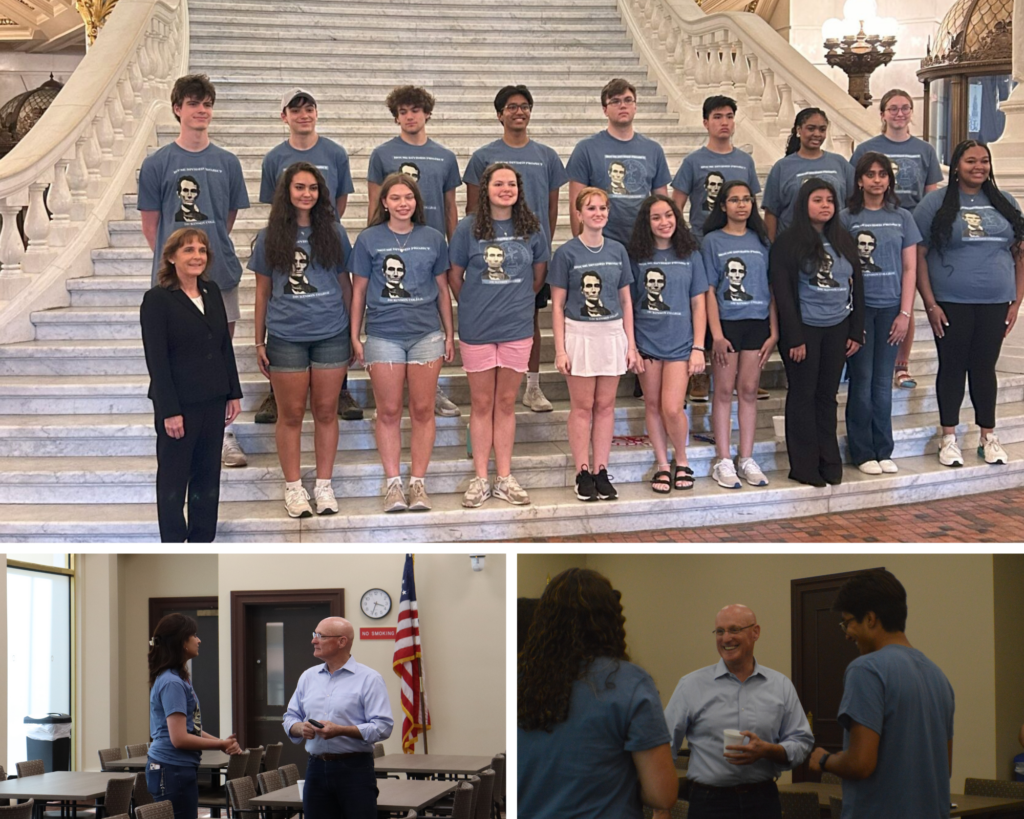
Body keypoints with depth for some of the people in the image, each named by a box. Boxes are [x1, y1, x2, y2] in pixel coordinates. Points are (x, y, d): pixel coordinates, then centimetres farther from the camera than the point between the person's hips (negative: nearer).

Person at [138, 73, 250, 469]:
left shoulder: (227, 163, 5)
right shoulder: (157, 163, -1)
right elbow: (151, 224, 3)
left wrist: (213, 251, 8)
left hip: (220, 274, 2)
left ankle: (224, 435, 15)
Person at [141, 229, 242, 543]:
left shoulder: (212, 291, 7)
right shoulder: (157, 299, -11)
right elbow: (156, 360, -14)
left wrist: (234, 393, 9)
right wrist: (170, 411, -17)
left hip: (213, 400, 6)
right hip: (179, 403, -6)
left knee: (208, 475, 11)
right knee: (173, 479, 4)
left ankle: (202, 543, 20)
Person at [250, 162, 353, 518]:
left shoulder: (333, 233, 5)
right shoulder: (270, 237, 3)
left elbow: (345, 284, 10)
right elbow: (262, 291, 7)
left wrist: (353, 333, 8)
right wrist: (260, 341, 5)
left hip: (331, 335, 1)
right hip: (286, 338, -1)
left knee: (326, 411, 5)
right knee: (291, 414, 4)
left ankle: (324, 486, 14)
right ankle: (293, 487, 13)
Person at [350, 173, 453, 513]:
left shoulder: (432, 238, 6)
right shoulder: (369, 239, 2)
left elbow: (443, 289, 11)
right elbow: (359, 290, 5)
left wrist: (450, 334, 10)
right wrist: (355, 337, 2)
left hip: (427, 334, 1)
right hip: (383, 335, -1)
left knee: (423, 410, 2)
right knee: (389, 411, 2)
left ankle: (418, 482, 8)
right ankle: (393, 483, 7)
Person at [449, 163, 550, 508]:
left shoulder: (532, 229, 1)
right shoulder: (468, 228, -3)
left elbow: (539, 275, 14)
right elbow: (455, 276, 5)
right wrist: (474, 306, 10)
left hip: (517, 328, 1)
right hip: (476, 328, -1)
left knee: (506, 403, 7)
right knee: (481, 403, 5)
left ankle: (504, 478, 13)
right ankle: (480, 478, 11)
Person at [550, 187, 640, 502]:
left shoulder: (617, 251, 6)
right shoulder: (567, 253, -4)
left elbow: (626, 300, 10)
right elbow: (557, 305, -3)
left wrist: (631, 345, 5)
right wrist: (560, 349, -8)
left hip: (612, 334, 3)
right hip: (579, 334, -3)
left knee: (605, 405, 6)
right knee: (582, 406, 2)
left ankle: (602, 472, 12)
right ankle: (583, 473, 8)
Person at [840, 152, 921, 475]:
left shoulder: (902, 218, 6)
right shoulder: (847, 218, 0)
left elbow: (910, 269, 5)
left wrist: (905, 313, -2)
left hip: (891, 308, 2)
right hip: (858, 306, -2)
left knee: (883, 382, 6)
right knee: (861, 381, 0)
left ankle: (883, 451, 14)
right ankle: (862, 452, 8)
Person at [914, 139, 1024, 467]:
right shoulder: (936, 204, -3)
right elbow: (918, 256, -5)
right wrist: (930, 304, -10)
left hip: (995, 304, 3)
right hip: (951, 304, -2)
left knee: (985, 368, 10)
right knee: (952, 367, 6)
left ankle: (988, 437, 21)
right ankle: (949, 438, 16)